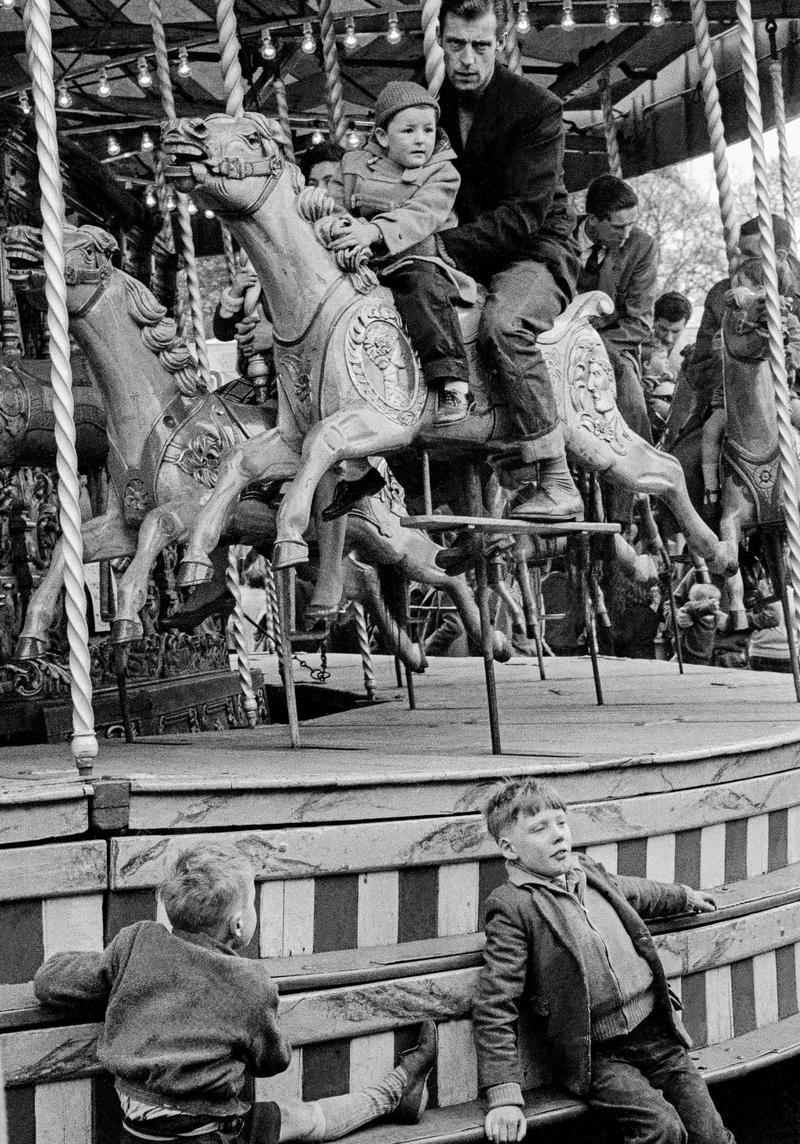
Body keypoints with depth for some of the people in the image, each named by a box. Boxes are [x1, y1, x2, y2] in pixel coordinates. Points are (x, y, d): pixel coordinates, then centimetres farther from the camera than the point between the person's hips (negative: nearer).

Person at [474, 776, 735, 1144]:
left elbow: (636, 892, 36)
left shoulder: (589, 872, 10)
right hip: (596, 1054, -6)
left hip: (656, 1032, 6)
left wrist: (683, 896, 50)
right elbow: (495, 1006, -13)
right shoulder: (513, 906, -10)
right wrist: (504, 1095, -18)